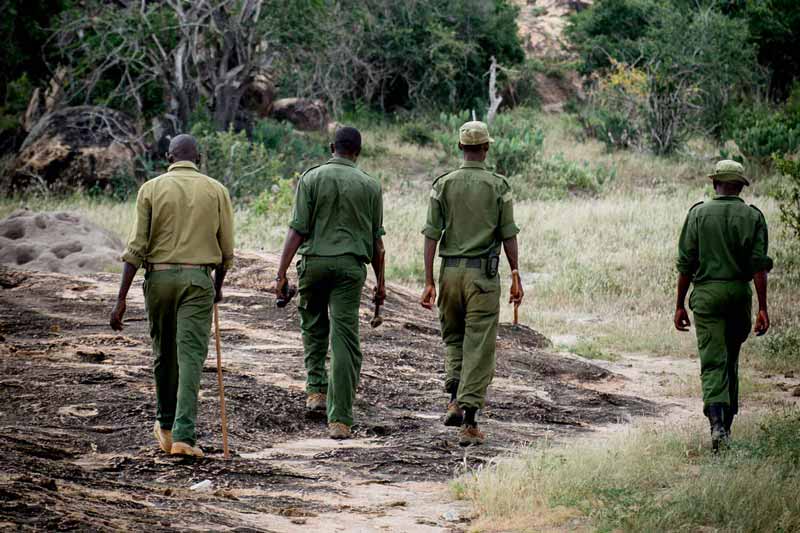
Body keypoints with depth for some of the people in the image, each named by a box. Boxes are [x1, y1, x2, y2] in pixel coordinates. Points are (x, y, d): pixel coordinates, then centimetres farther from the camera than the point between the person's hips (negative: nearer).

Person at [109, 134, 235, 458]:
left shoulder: (151, 189, 0)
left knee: (164, 354, 18)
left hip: (159, 277, 1)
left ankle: (166, 426, 33)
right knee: (191, 357, -4)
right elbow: (226, 249, 5)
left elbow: (137, 246, -5)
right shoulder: (216, 190, 3)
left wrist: (121, 299, -4)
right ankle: (183, 436, -15)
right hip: (198, 279, -1)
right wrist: (218, 286, 23)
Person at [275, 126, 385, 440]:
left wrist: (281, 274, -4)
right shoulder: (370, 186, 4)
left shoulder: (312, 179, -1)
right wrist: (380, 281, 16)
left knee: (314, 325, 26)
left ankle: (316, 389, 19)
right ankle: (340, 419, -7)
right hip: (350, 265, 0)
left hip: (314, 261, 0)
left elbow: (297, 230, -6)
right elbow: (376, 239, 7)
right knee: (345, 341, -2)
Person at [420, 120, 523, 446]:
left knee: (454, 338, 21)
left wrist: (428, 282, 0)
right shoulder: (498, 186, -2)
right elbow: (508, 235, -3)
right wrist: (516, 278, 5)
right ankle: (469, 424, -4)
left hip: (450, 272, 2)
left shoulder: (443, 184, 1)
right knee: (479, 347, 0)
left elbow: (431, 235, -2)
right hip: (483, 273, -2)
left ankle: (455, 401, 3)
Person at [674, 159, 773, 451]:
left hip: (707, 294, -2)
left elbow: (686, 264, -2)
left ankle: (717, 420, -26)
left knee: (713, 362, -5)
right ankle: (727, 423, 27)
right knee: (731, 360, 19)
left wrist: (680, 305, 5)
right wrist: (763, 308, -7)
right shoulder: (753, 217, 1)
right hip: (740, 294, 2)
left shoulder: (698, 213, -1)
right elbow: (760, 265, -7)